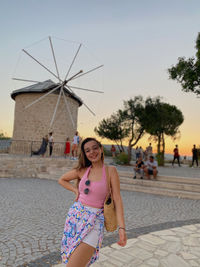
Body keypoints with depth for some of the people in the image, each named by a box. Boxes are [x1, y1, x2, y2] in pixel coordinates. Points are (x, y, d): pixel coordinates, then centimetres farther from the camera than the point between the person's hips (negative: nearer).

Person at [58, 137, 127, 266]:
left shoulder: (110, 170, -7)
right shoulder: (82, 171, 2)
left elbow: (117, 199, -10)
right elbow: (62, 180, 17)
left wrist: (122, 227, -16)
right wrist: (76, 190, 3)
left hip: (95, 219, -4)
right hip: (75, 214, 4)